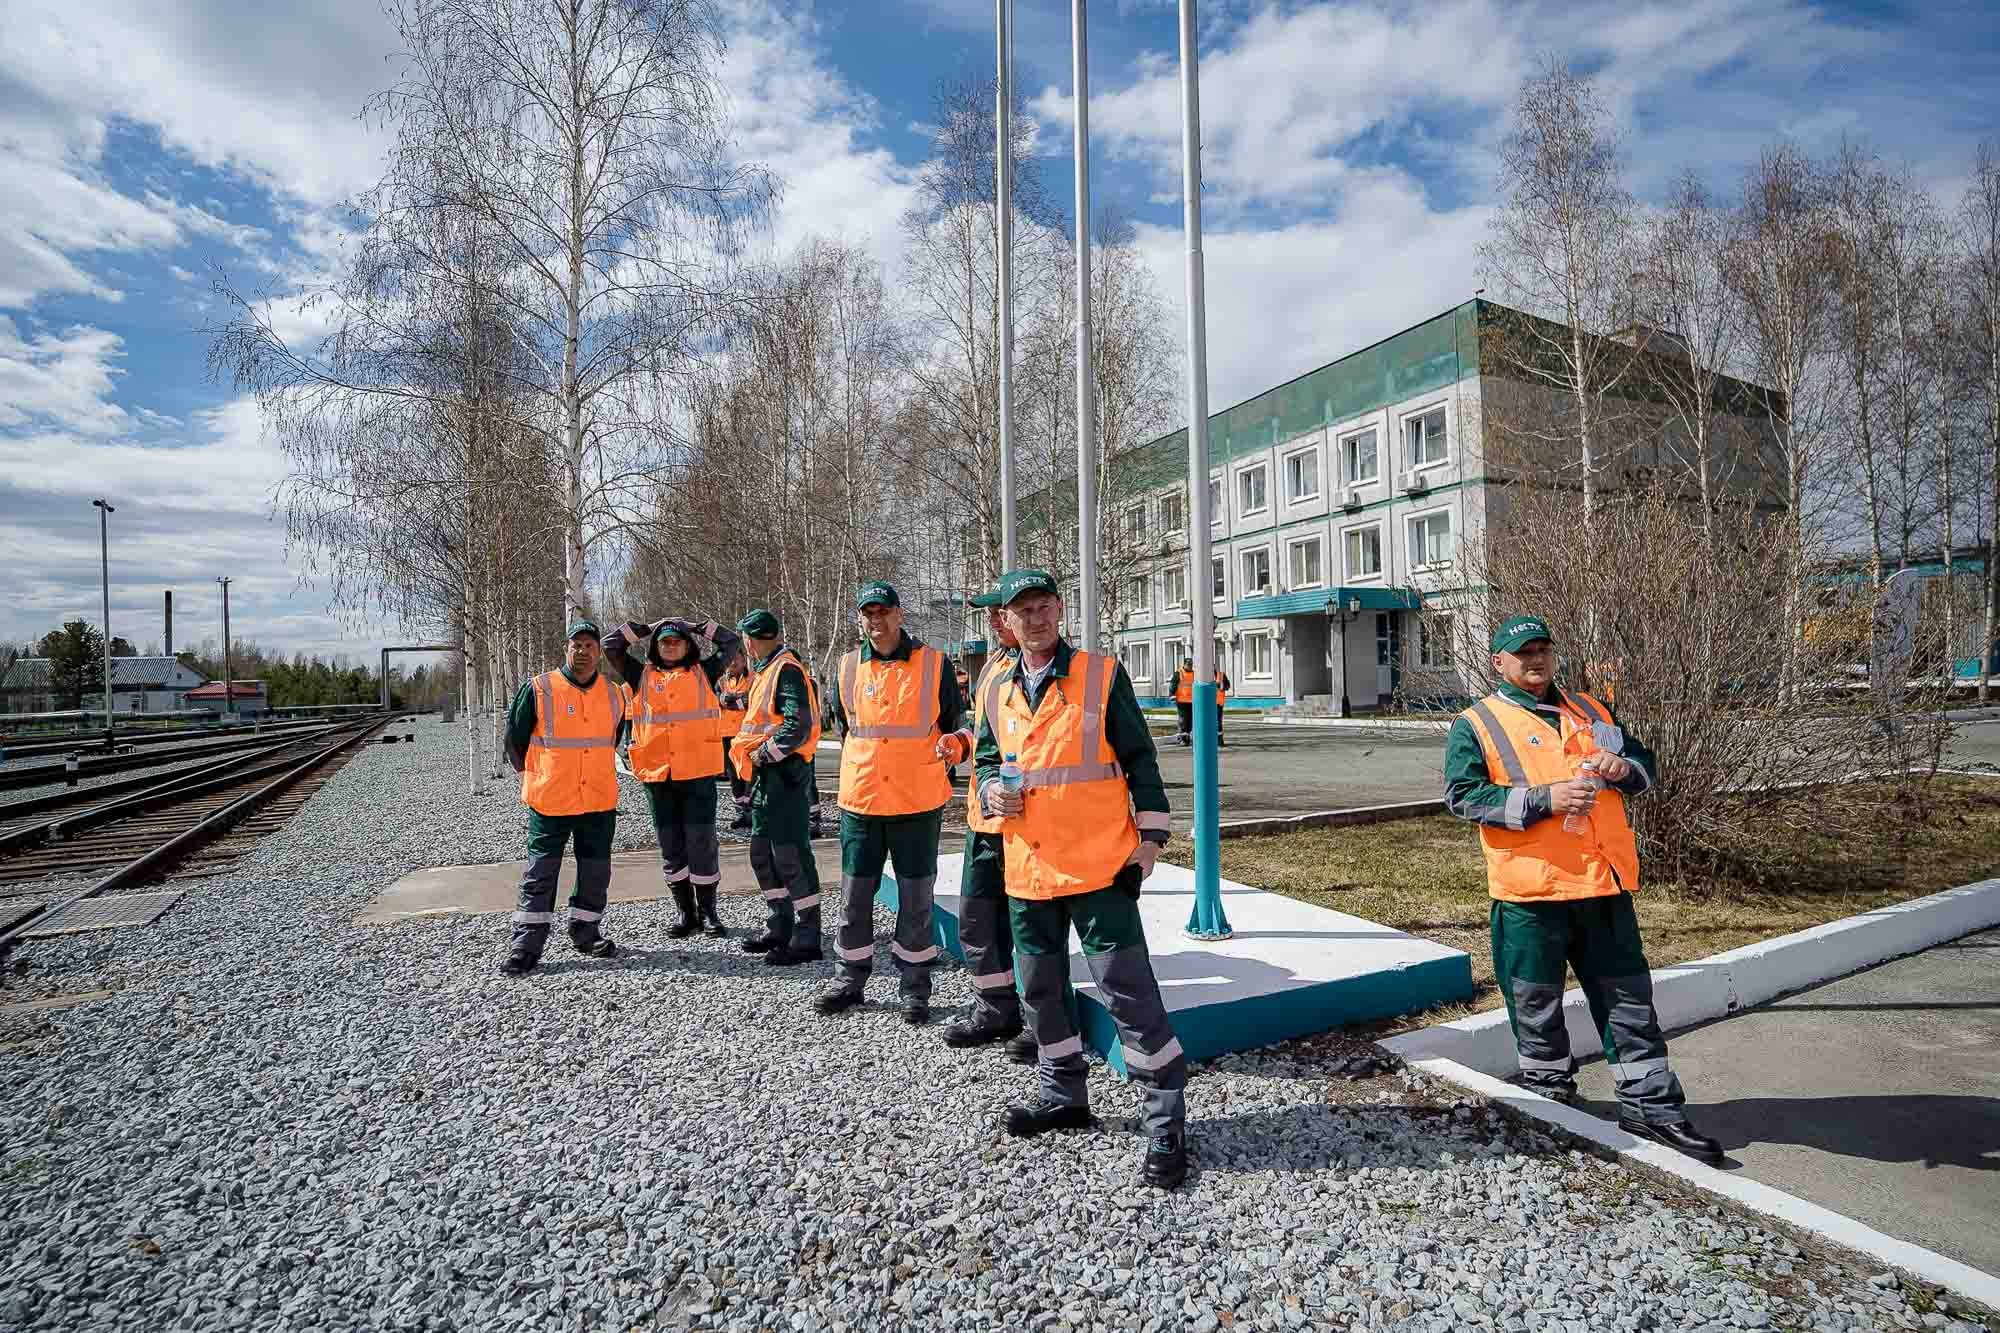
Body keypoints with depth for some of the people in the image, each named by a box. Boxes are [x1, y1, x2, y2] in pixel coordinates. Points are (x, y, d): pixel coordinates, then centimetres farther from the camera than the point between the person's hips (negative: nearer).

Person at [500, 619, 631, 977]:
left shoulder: (614, 694, 5)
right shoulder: (539, 689, -7)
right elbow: (514, 739, 3)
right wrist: (534, 777, 9)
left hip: (601, 800, 4)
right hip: (550, 801, -4)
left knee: (596, 871, 10)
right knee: (540, 872, 2)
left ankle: (586, 933, 25)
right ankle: (526, 944, 11)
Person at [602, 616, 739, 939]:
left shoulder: (703, 674, 8)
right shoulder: (642, 676, 12)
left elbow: (731, 640, 10)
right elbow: (610, 644, 12)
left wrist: (696, 629, 12)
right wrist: (645, 629, 12)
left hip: (698, 774, -2)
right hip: (657, 776, 2)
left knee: (702, 843, 1)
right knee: (671, 846, 9)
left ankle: (708, 911, 15)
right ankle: (686, 912, 21)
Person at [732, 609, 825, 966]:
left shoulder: (787, 670, -14)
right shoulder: (768, 670, 17)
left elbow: (798, 726, -23)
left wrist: (764, 754, -17)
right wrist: (740, 702, 35)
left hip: (784, 774, -10)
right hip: (767, 776, 10)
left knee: (790, 855, -6)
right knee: (763, 854, 16)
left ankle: (807, 939, 2)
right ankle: (781, 927, 28)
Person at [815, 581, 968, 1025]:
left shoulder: (933, 664, -3)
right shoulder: (849, 667, 5)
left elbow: (957, 722, 4)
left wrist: (956, 744, -16)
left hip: (918, 804, -2)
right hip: (860, 802, 3)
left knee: (916, 900, 8)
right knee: (854, 897, 11)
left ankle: (915, 988, 23)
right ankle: (850, 981, 30)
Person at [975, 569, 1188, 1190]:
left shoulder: (1102, 675, -3)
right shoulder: (1000, 693, 10)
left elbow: (1139, 757, -2)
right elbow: (986, 760, 20)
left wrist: (1150, 837, -5)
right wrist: (991, 790, -3)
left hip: (1099, 865, -5)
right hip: (1028, 869, 6)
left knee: (1127, 990, -4)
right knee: (1040, 989, 17)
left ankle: (1167, 1120, 10)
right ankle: (1063, 1095, 37)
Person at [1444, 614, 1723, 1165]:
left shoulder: (1591, 711, 14)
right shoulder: (1476, 725, -4)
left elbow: (1644, 762, 23)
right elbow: (1463, 796, -14)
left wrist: (1623, 768, -2)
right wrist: (1545, 798, -21)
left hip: (1605, 881, 5)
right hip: (1530, 889, -4)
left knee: (1629, 997, 12)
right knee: (1536, 1003, 9)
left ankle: (1651, 1105, 25)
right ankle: (1549, 1095, 29)